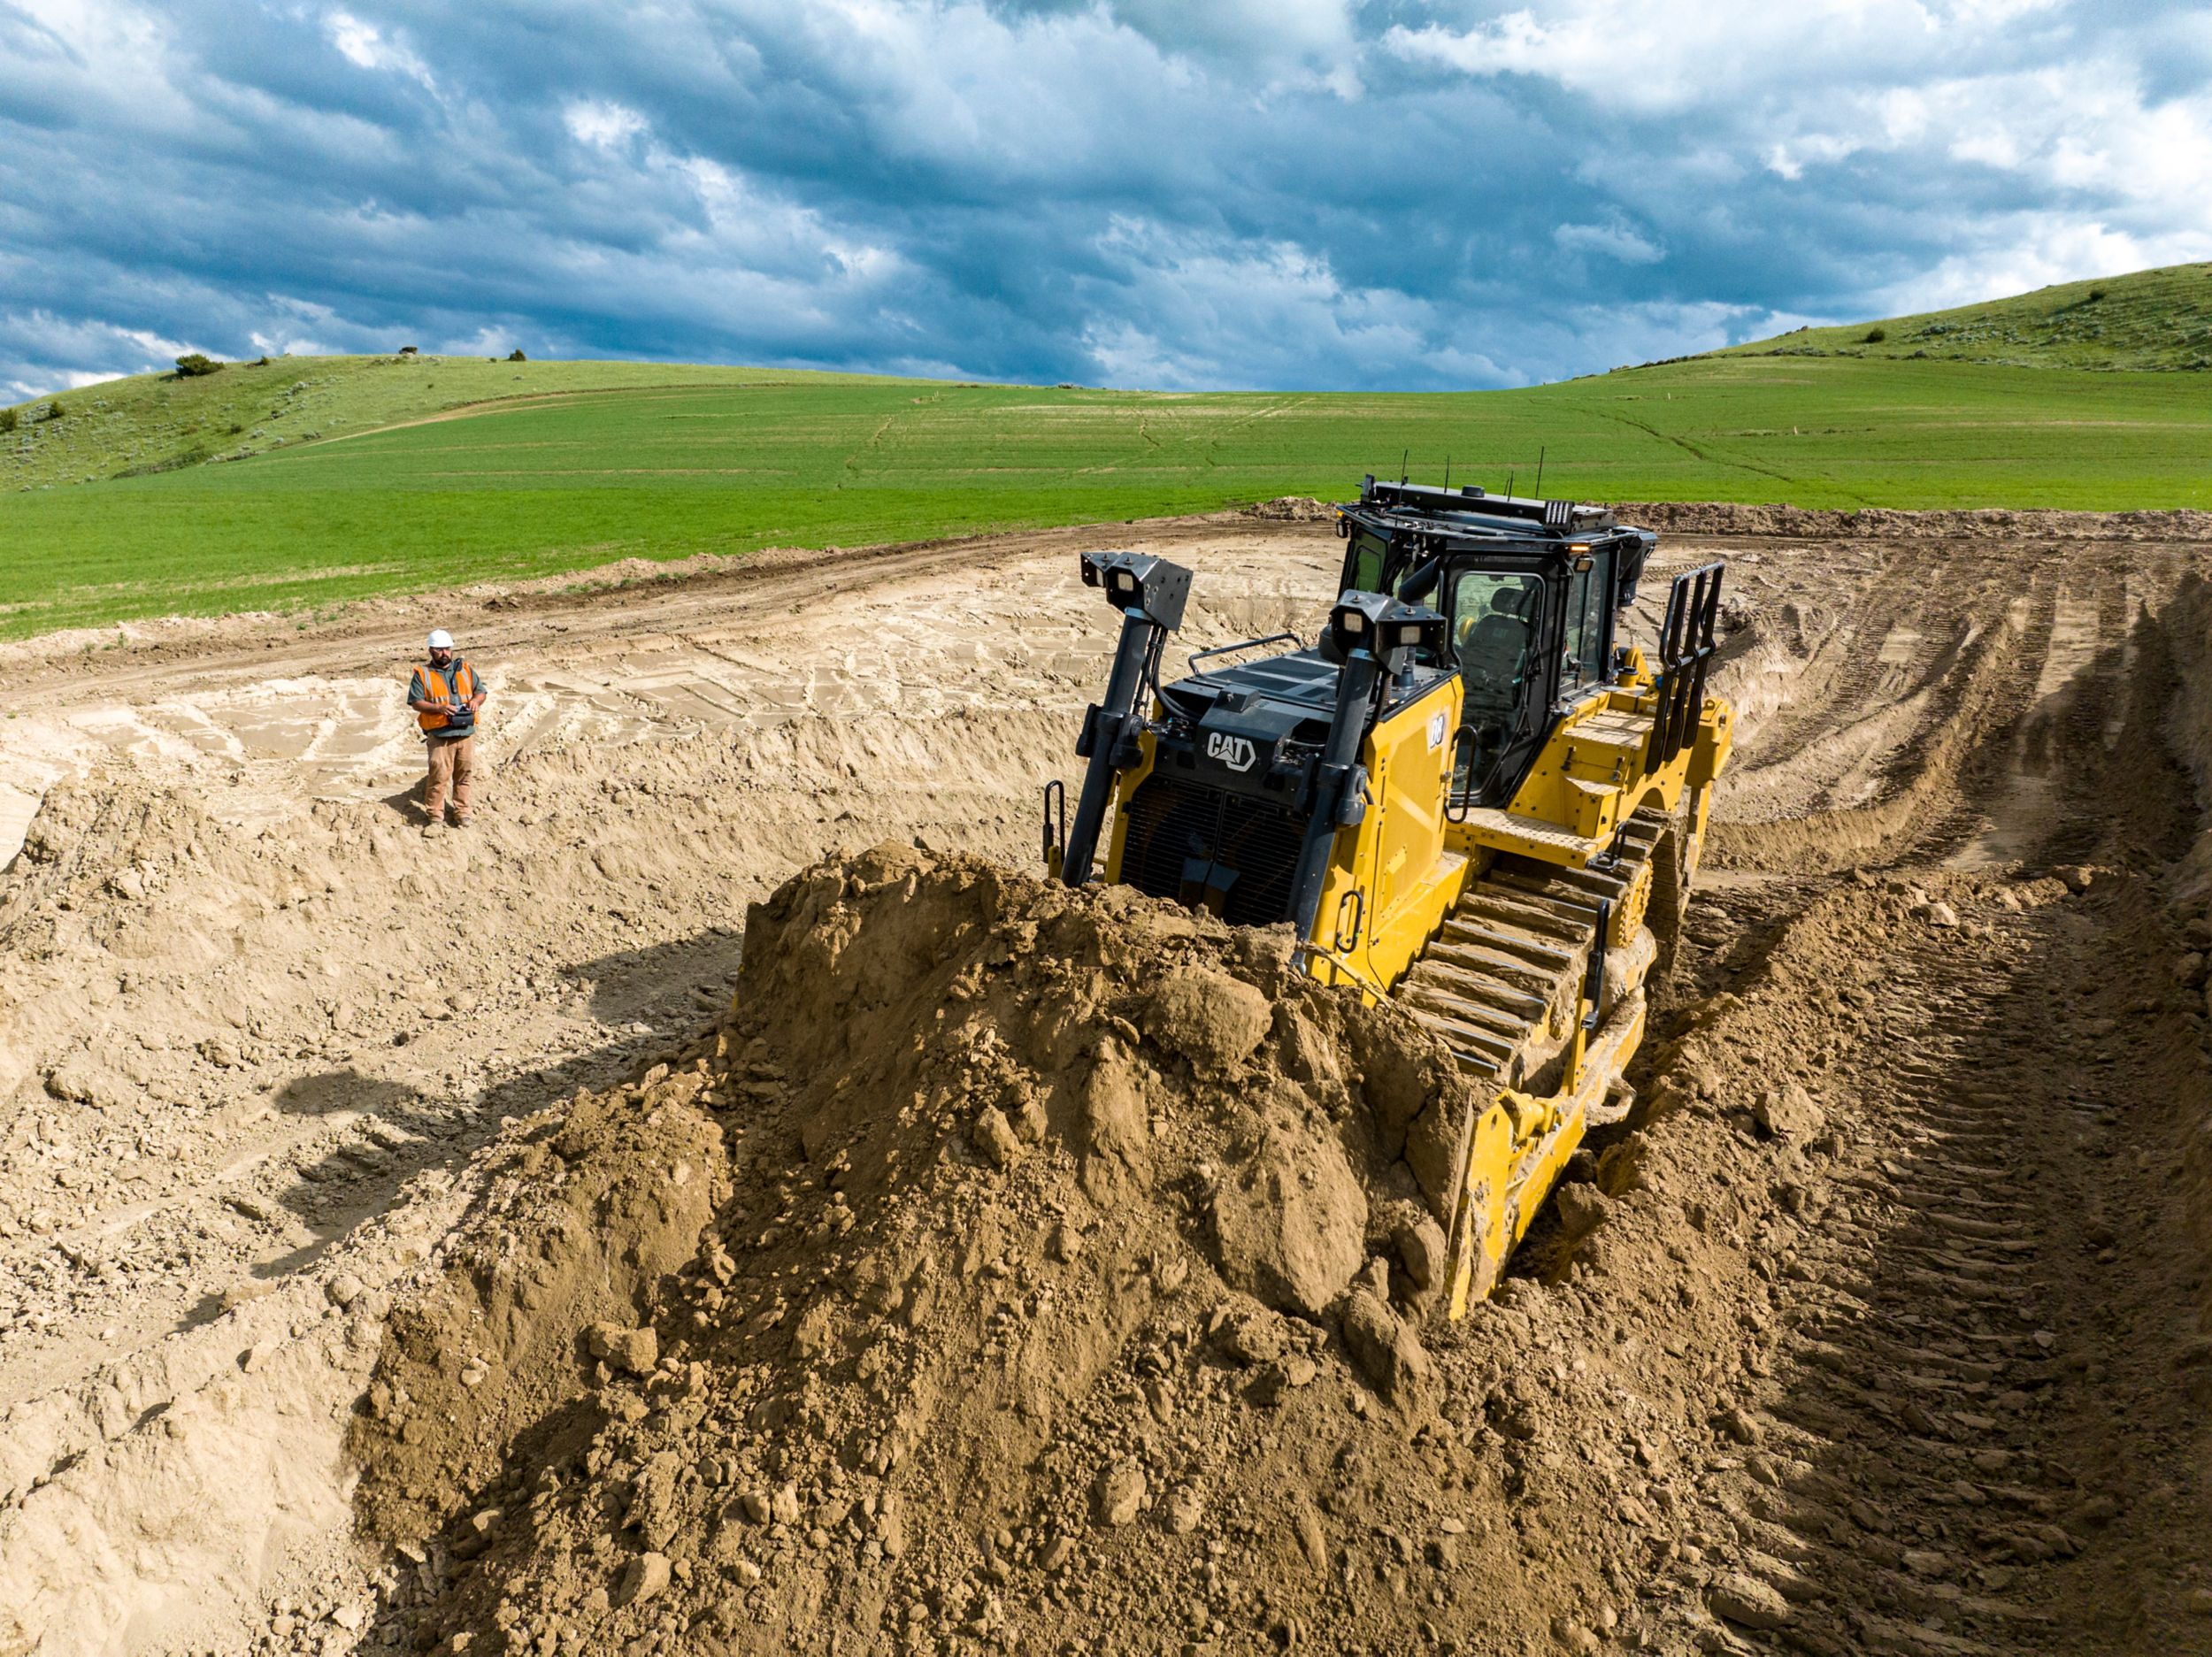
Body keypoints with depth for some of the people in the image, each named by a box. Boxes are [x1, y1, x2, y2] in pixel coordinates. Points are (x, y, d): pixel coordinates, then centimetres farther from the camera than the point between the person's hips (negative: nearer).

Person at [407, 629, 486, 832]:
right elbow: (416, 702, -3)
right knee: (439, 777, -6)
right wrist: (440, 708, -17)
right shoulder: (423, 674, 2)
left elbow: (481, 691, 15)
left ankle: (462, 813, 20)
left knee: (464, 775, 9)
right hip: (440, 735, -3)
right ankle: (435, 817, 3)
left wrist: (476, 700, -8)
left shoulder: (465, 669, 12)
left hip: (466, 733, 3)